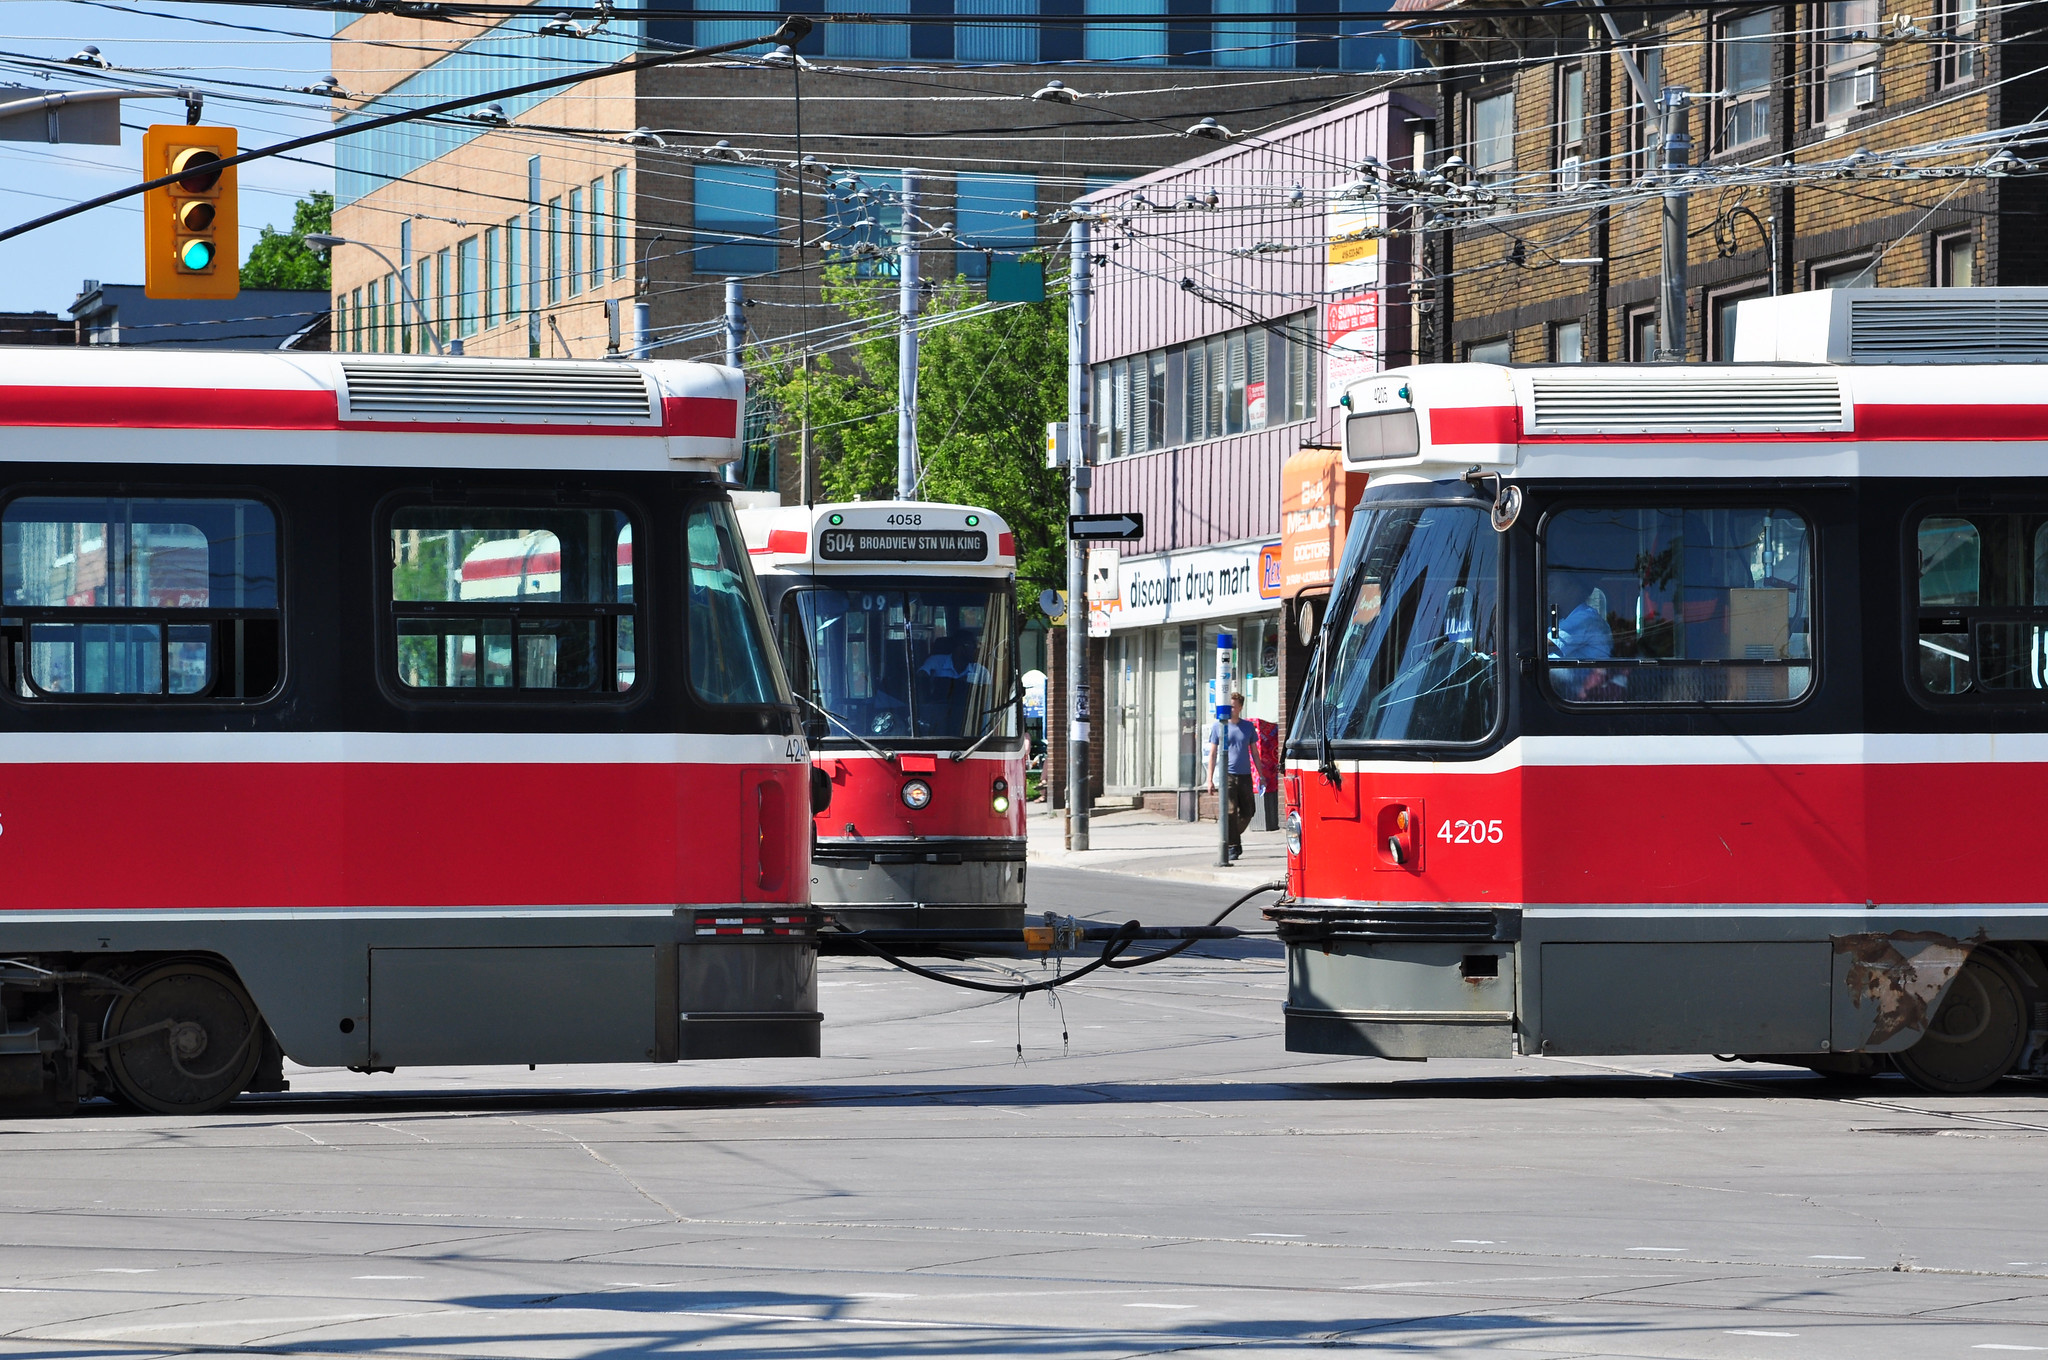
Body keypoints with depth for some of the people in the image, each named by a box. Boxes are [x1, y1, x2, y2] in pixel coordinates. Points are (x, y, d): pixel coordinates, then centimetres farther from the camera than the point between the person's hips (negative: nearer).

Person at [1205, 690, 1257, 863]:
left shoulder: (1248, 727, 8)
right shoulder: (1218, 726, 3)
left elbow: (1254, 752, 16)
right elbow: (1213, 753, 5)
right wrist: (1210, 778, 0)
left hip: (1245, 776, 3)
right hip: (1227, 775, -3)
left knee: (1247, 813, 6)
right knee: (1230, 812, -12)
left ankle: (1234, 835, 31)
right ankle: (1232, 846, -9)